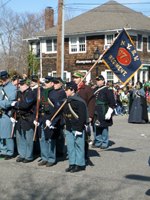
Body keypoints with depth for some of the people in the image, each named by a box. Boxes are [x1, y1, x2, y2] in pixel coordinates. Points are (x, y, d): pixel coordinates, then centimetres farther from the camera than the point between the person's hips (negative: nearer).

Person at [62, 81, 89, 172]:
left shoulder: (79, 101, -13)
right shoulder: (67, 101, 12)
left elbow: (82, 117, -15)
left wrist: (79, 129, -18)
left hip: (77, 128, -8)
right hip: (69, 128, 8)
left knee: (79, 145, 2)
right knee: (70, 146, 11)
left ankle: (79, 165, 10)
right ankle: (72, 164, 20)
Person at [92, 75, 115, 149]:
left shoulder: (107, 90, -6)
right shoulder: (95, 90, 15)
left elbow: (112, 102, -9)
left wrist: (109, 113, -15)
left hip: (103, 112, -6)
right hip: (95, 111, 6)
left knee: (104, 127, 1)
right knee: (96, 127, 8)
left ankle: (104, 143, 11)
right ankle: (97, 142, 19)